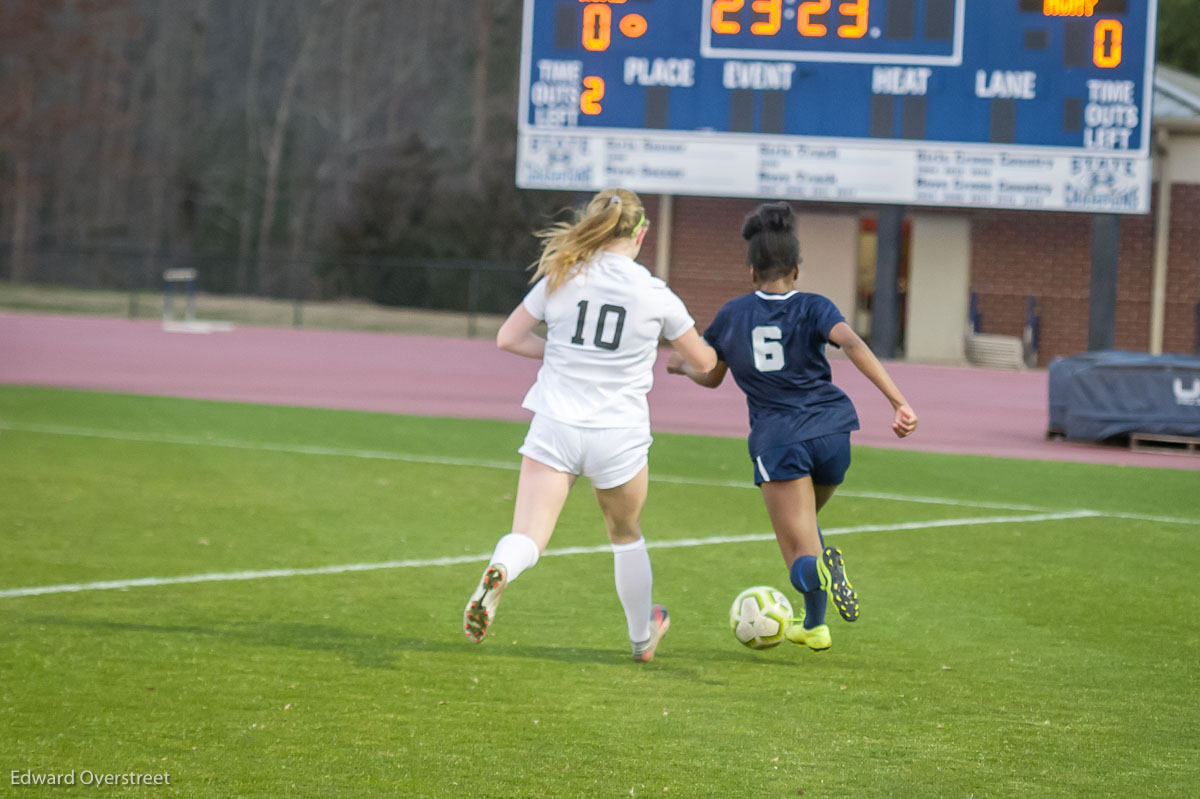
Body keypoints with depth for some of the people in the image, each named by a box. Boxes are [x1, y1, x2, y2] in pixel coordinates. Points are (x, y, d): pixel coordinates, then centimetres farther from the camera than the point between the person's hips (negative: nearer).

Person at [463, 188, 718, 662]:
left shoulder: (560, 279, 0)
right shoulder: (654, 295, -3)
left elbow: (507, 339, 6)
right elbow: (704, 361, 8)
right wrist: (677, 358, 32)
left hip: (554, 427, 0)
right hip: (619, 436, 0)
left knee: (528, 539, -7)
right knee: (626, 535, 25)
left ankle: (498, 572, -42)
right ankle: (642, 636, 42)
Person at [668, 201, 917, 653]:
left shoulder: (732, 315, 11)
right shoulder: (812, 308, 6)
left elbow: (710, 377, 24)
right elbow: (853, 345, -14)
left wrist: (681, 366, 48)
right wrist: (899, 403, -20)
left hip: (778, 439, -1)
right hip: (831, 430, 1)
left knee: (801, 553, -4)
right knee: (803, 517, 30)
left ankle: (817, 566, -43)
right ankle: (813, 625, 16)